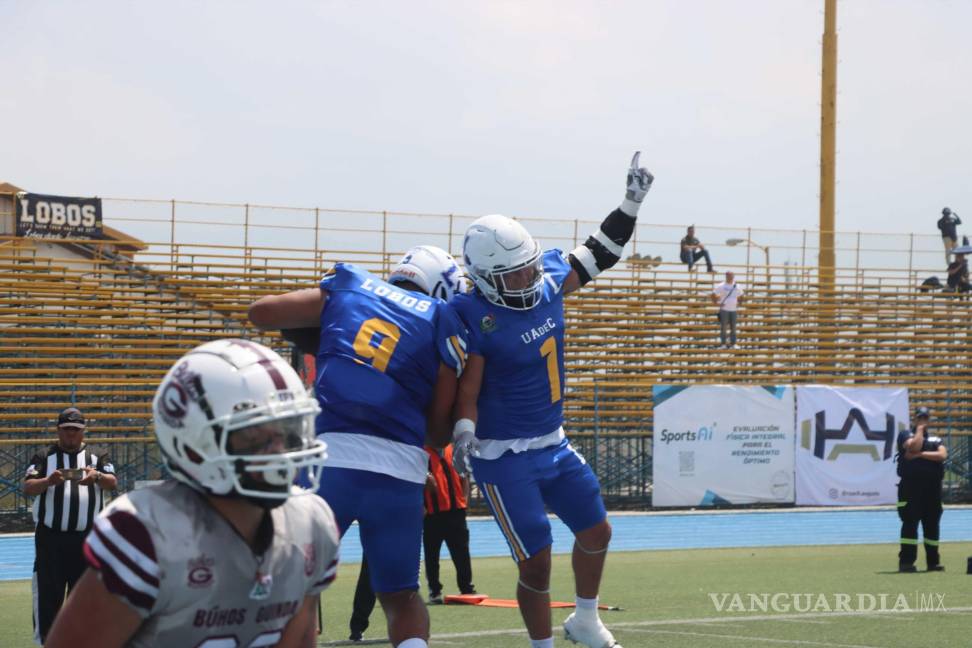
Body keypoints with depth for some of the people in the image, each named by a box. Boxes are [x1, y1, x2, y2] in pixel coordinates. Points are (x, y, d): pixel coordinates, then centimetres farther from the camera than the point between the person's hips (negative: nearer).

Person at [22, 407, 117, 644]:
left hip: (87, 537, 1)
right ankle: (46, 640, 1)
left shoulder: (97, 456, 11)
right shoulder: (44, 457, 8)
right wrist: (49, 481, -26)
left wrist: (97, 477, -27)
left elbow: (113, 483, -4)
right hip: (50, 537, -1)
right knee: (48, 592, -4)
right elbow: (27, 487, -5)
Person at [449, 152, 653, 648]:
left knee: (596, 532, 18)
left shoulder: (548, 280, -4)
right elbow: (466, 392, -20)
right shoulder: (475, 318, -23)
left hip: (553, 443, 8)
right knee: (536, 561, -6)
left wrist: (630, 203, 8)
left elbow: (599, 254, 12)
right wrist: (464, 435, -35)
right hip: (504, 457, -8)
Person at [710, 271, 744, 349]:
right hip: (724, 309, -4)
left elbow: (740, 296, 27)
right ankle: (723, 344, 3)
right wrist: (716, 303, -6)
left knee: (733, 328, 5)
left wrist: (739, 304, 14)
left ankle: (733, 344, 10)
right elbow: (713, 295, 0)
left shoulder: (737, 287, 10)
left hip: (734, 310, 4)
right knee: (723, 327, -2)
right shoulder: (721, 286, -2)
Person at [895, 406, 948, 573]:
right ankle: (906, 562, -10)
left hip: (933, 488, 4)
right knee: (910, 523, -9)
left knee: (932, 524, 7)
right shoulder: (906, 435, 5)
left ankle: (933, 561, 13)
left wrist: (920, 454, -13)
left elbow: (942, 455, -5)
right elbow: (914, 446, -17)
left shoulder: (935, 439, 15)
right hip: (911, 486, -4)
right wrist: (920, 429, -4)